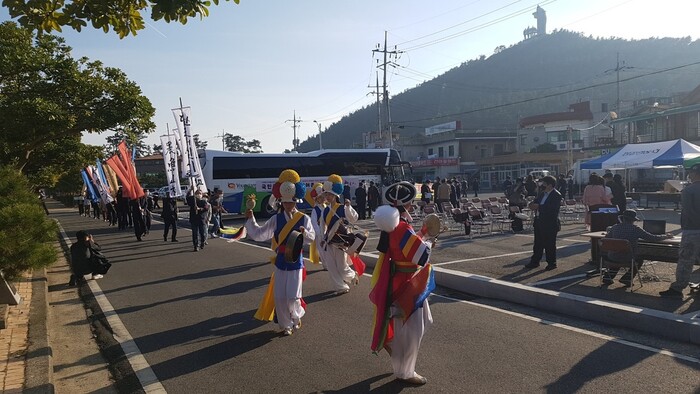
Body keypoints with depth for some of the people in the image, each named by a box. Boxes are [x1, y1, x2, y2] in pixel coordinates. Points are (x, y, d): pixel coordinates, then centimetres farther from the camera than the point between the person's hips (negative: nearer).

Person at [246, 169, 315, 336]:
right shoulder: (276, 219, 0)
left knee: (293, 296, -5)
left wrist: (304, 232, -26)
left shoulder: (304, 219, -5)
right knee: (279, 296, 4)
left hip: (295, 261, -2)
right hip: (280, 262, 2)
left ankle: (297, 316, 27)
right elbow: (259, 233, 0)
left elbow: (312, 238, -6)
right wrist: (250, 219, -8)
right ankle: (286, 325, 23)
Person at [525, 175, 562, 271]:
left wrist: (538, 207, -20)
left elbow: (551, 209, -24)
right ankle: (535, 262, 22)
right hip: (539, 222, 8)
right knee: (538, 244, 14)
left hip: (549, 224, -8)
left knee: (549, 245, 2)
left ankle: (551, 263, 14)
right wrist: (533, 206, -6)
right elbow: (534, 204, 18)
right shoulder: (542, 194, 13)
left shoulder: (556, 195, -13)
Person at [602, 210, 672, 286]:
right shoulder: (636, 229, -9)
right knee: (640, 259, 30)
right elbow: (652, 238, -2)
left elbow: (606, 239, 13)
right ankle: (626, 279, 22)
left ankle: (607, 277, 30)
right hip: (628, 259, -2)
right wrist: (665, 236, 15)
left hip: (613, 258, 3)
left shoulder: (615, 227, -1)